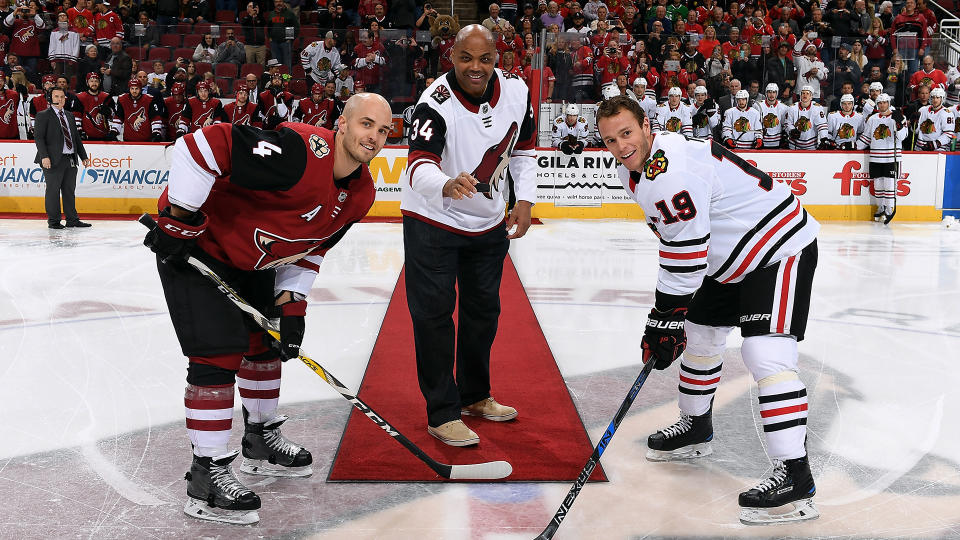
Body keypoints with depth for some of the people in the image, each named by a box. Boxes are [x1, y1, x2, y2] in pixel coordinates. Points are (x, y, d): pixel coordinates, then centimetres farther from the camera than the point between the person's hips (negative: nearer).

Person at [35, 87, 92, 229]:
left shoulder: (69, 116, 19)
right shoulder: (43, 115, -1)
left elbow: (76, 137, 22)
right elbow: (39, 137, -8)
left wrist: (84, 156, 17)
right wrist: (44, 156, -19)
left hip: (71, 159, 6)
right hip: (54, 160, -6)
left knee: (70, 190, 10)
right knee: (53, 190, 0)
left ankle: (72, 219, 16)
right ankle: (53, 221, 7)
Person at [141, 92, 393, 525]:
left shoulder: (360, 193, -3)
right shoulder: (301, 151, -32)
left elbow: (309, 249, 8)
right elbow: (200, 145, -35)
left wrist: (290, 304, -2)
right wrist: (177, 219, -29)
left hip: (249, 260, 10)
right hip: (194, 246, -9)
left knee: (267, 340, 18)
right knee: (220, 350, -14)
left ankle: (261, 441, 39)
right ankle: (206, 478, -4)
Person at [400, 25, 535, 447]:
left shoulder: (516, 92, -8)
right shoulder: (435, 103, -25)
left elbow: (524, 148, 8)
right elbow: (419, 166, -39)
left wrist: (524, 199, -3)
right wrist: (447, 186, -60)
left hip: (489, 222, 6)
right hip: (433, 221, -5)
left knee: (484, 309, 15)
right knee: (434, 313, -6)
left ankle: (475, 395, 33)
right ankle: (442, 414, 4)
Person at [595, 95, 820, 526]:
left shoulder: (670, 169, -27)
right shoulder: (636, 168, 5)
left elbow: (685, 254, -28)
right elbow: (676, 238, 17)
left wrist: (664, 320, -22)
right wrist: (672, 315, 15)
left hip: (782, 250, -11)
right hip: (730, 257, 11)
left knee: (764, 352, -21)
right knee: (698, 336, 18)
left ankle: (795, 478, -20)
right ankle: (695, 428, 39)